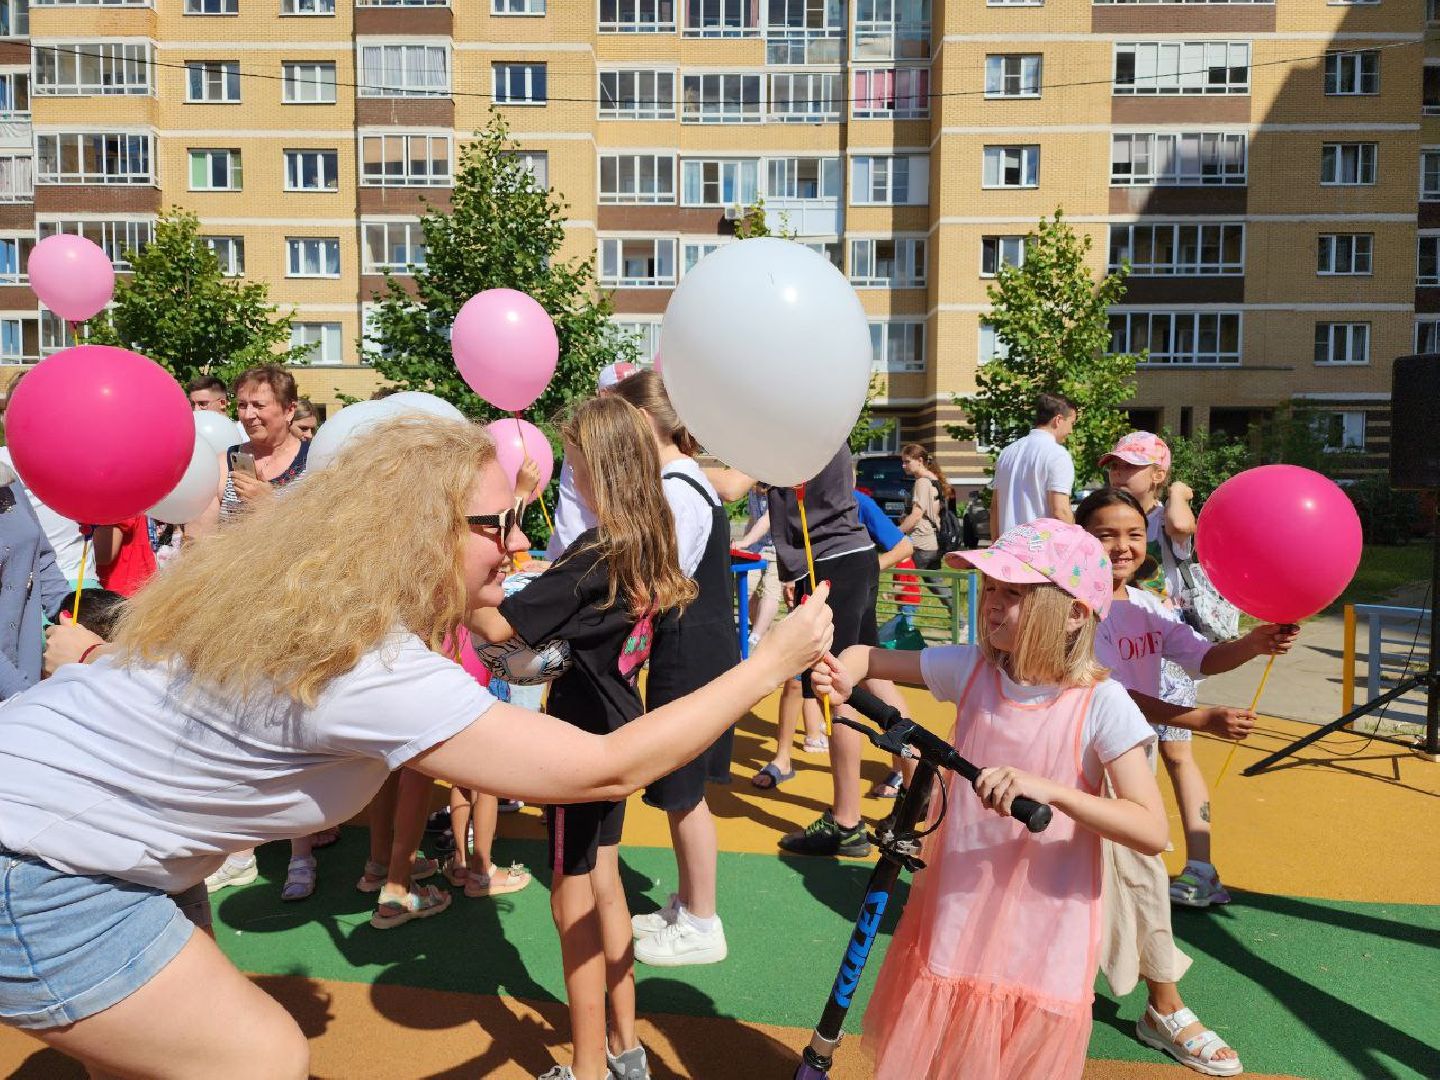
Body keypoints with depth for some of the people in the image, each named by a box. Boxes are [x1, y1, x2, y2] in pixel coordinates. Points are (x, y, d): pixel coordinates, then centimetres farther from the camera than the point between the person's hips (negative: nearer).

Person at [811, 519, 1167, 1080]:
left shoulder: (1101, 704, -17)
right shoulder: (971, 669, -5)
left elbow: (1151, 831, -21)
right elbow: (867, 655, 3)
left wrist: (1047, 790, -34)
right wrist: (843, 675, -20)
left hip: (1041, 937, -3)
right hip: (954, 913, 4)